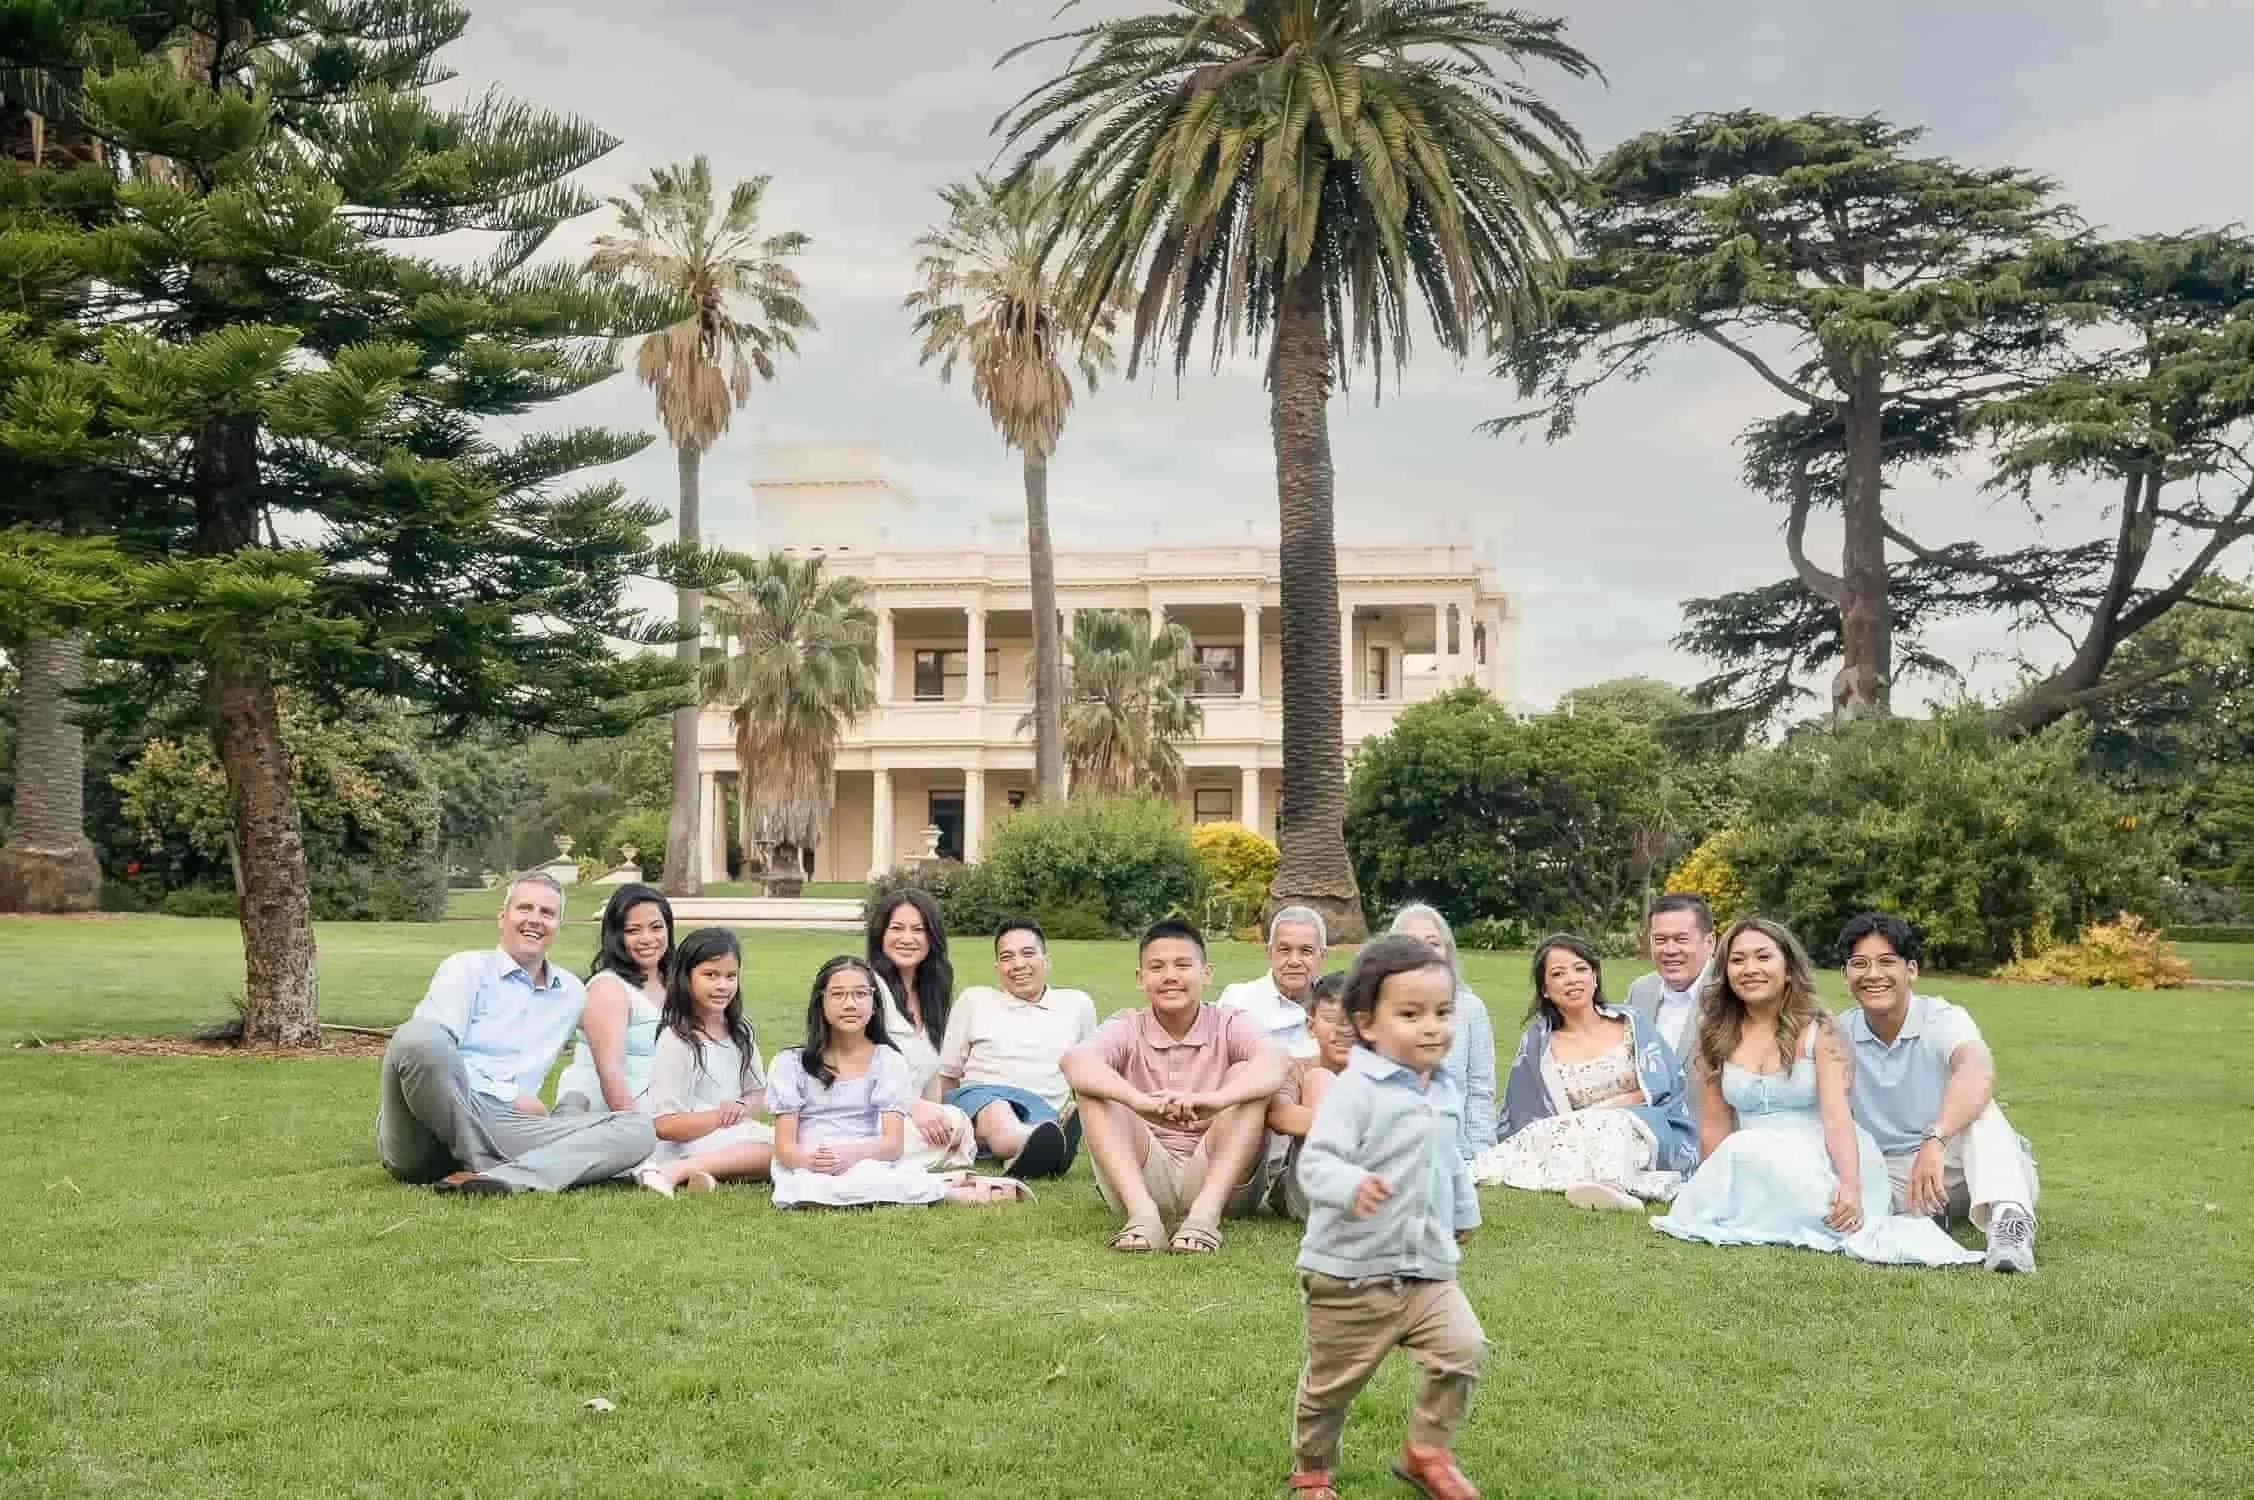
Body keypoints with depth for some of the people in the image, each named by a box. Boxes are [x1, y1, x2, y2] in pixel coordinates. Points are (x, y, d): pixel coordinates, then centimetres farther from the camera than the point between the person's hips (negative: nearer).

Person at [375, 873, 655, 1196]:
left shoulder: (572, 994, 22)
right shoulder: (466, 969, 6)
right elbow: (425, 1047, -8)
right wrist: (511, 1097, -5)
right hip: (429, 1130, -4)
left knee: (637, 1129, -16)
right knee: (418, 1036, -36)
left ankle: (500, 1179, -37)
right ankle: (486, 1169, -21)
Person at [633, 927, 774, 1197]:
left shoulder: (740, 1032, 11)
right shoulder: (677, 1041, -11)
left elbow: (759, 1096, 15)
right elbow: (665, 1126, -15)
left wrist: (743, 1107, -8)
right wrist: (722, 1117, -13)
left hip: (733, 1138, 8)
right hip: (686, 1145, -8)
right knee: (779, 1148, -27)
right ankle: (673, 1172, -31)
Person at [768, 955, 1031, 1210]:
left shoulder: (888, 1061, 6)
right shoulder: (791, 1062, 6)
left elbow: (893, 1143, -4)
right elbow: (785, 1145, 0)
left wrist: (853, 1153, -26)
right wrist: (811, 1161, -24)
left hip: (868, 1162, -1)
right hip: (809, 1169, 1)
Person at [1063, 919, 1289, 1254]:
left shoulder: (1231, 1025, -1)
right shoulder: (1126, 1028, 0)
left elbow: (1274, 1064, -25)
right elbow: (1075, 1062, -24)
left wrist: (1213, 1100, -47)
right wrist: (1141, 1101, -45)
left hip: (1219, 1177, -1)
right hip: (1141, 1177, 1)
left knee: (1244, 1076, -19)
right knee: (1093, 1087, -17)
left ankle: (1206, 1212, -33)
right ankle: (1142, 1212, -33)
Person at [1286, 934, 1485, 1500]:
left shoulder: (1445, 1091, 6)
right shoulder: (1355, 1090, -19)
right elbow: (1315, 1161, -27)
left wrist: (1464, 1212, 36)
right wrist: (1351, 1185, -47)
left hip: (1427, 1268, 6)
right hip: (1350, 1271, -6)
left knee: (1463, 1348, -12)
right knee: (1332, 1382, 8)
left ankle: (1427, 1452, 9)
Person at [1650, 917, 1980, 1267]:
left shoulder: (1818, 1030, -4)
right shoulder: (1716, 1035, 7)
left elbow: (1837, 1117, -16)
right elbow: (1715, 1126, 7)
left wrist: (1851, 1187, -31)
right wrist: (1713, 1188, 1)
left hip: (1820, 1162, -4)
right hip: (1751, 1165, 4)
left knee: (1751, 1151, -34)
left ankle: (1860, 1229, -27)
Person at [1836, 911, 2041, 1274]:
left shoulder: (1943, 1019, -15)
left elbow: (1978, 1072, -39)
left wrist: (1935, 1142, -58)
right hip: (1892, 1176, 2)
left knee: (1977, 1107, -37)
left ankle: (2009, 1220, -53)